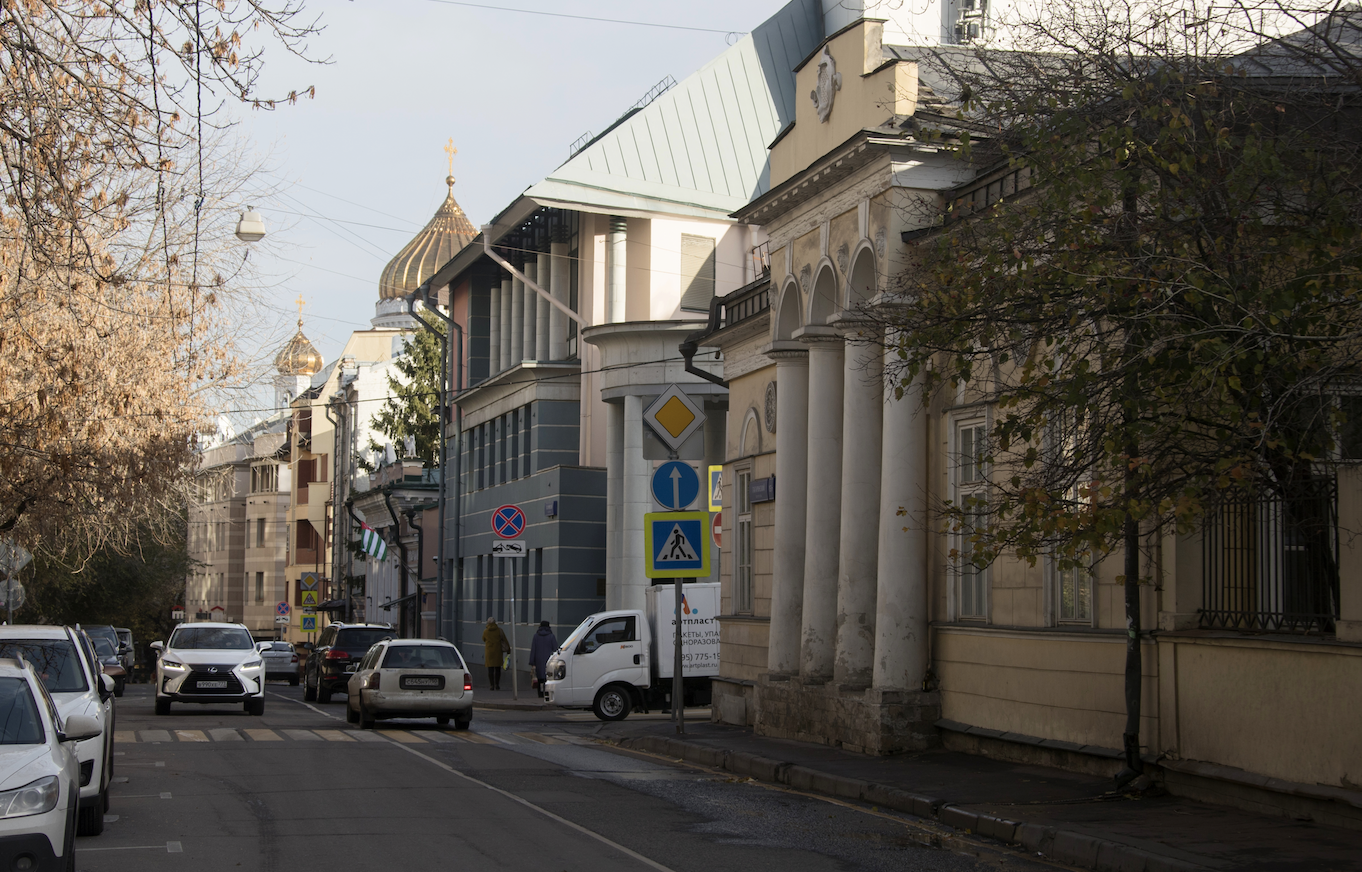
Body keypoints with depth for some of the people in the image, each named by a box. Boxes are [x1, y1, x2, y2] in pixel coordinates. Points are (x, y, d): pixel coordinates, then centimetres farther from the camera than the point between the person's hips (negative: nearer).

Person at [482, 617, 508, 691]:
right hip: (498, 651, 1)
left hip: (489, 652, -1)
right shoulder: (499, 630, -4)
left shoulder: (485, 632, -4)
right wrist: (508, 649, 2)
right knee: (498, 669, 10)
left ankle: (492, 685, -3)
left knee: (490, 669, 2)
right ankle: (497, 684, 9)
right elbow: (505, 640, -4)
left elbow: (484, 640, 13)